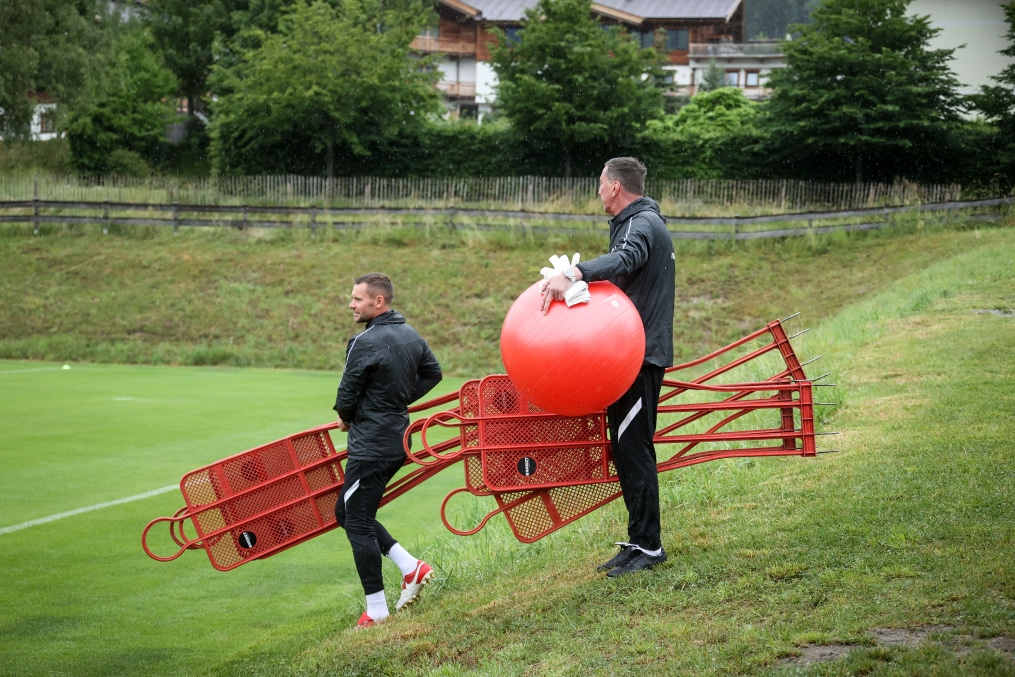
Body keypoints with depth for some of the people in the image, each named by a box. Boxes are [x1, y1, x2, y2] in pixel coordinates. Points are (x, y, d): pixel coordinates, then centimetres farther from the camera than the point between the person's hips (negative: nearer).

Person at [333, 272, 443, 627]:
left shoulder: (365, 343, -20)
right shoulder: (411, 336, 7)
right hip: (397, 440, 9)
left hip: (370, 446, -9)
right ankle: (411, 567, 13)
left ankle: (376, 610, 4)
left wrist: (345, 417, 8)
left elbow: (347, 394, -14)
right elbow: (433, 373, 20)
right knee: (347, 511, 19)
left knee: (357, 522, 0)